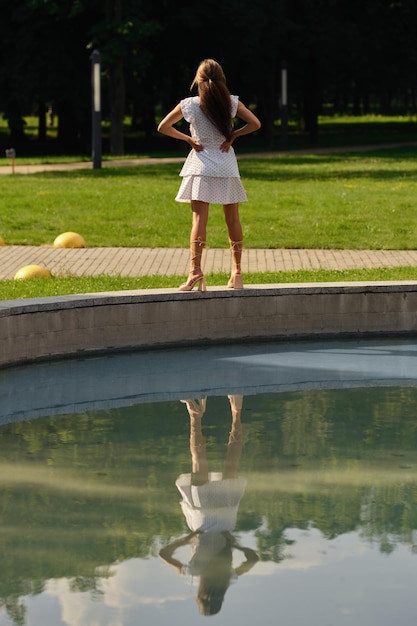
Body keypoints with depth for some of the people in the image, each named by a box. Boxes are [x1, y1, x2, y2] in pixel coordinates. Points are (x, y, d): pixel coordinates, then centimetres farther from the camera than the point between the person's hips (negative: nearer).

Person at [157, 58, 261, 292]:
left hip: (201, 167, -1)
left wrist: (188, 139, 7)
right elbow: (255, 123, -4)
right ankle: (237, 271, 15)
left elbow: (163, 127, 2)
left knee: (199, 218, -6)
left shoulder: (189, 105, -5)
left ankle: (196, 270, -19)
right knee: (232, 219, 10)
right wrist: (233, 135, 2)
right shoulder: (232, 103, -5)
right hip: (227, 167, 1)